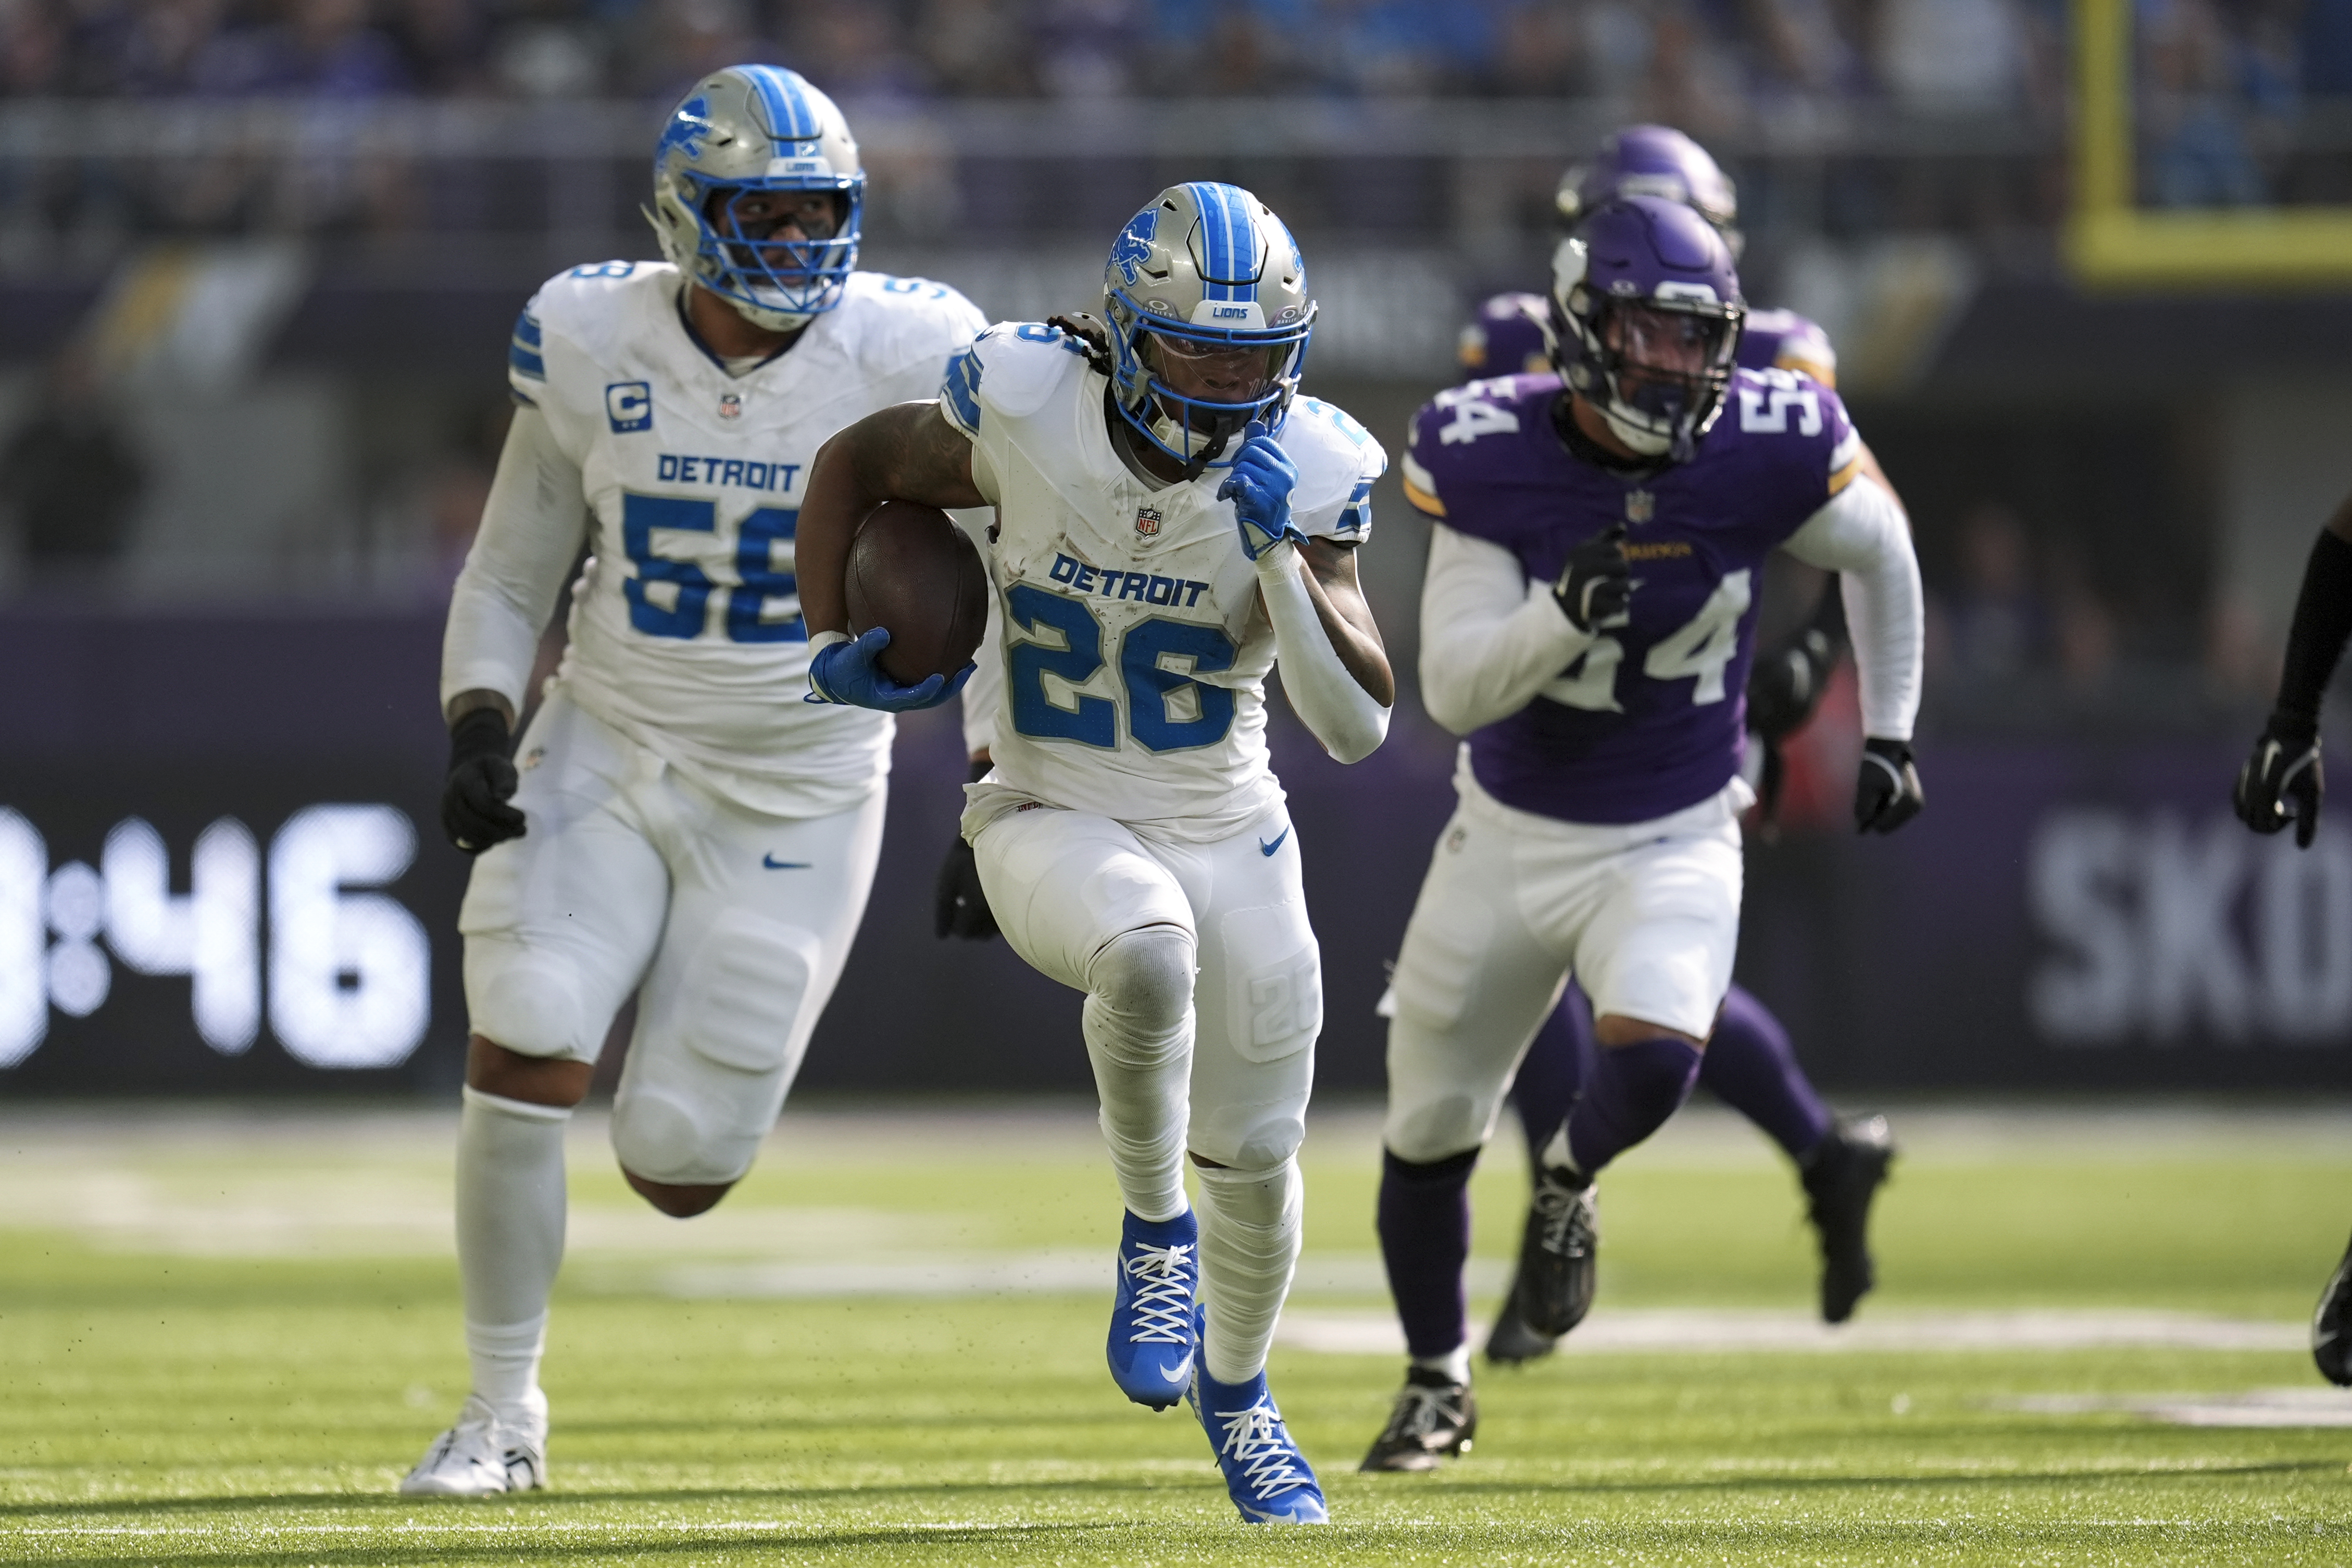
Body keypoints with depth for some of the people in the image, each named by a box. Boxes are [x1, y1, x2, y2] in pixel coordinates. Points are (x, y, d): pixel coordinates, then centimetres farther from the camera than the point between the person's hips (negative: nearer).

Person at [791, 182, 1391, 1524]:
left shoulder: (1308, 473, -15)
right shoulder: (1026, 415, -18)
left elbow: (1360, 725, -20)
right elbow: (857, 466, 3)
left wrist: (1284, 555, -30)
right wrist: (834, 642, -4)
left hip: (1228, 835, 2)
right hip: (1050, 823, -2)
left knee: (1254, 1159, 11)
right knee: (1147, 952, -37)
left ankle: (1237, 1397, 42)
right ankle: (1155, 1228, -10)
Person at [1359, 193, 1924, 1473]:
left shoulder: (1766, 451, -17)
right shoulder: (1489, 456, -18)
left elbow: (1880, 553, 5)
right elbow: (1453, 688, -18)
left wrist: (1888, 731, 9)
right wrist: (1564, 611, -36)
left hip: (1673, 841, -1)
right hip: (1507, 838, 1)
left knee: (1651, 1060, -29)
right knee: (1428, 1131, 11)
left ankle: (1567, 1184, 9)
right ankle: (1437, 1380, 38)